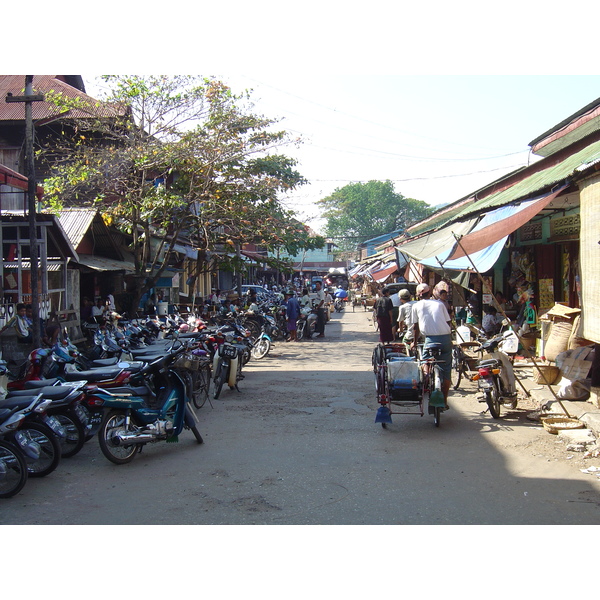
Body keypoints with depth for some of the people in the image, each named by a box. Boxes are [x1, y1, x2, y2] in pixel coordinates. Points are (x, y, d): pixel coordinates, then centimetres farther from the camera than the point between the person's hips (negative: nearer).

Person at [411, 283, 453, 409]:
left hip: (431, 339, -3)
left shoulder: (416, 306, 11)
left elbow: (416, 326, 15)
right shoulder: (439, 304, 16)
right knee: (446, 370, 9)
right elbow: (448, 322, 15)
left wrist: (414, 343, 28)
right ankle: (444, 400, 12)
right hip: (446, 337, 3)